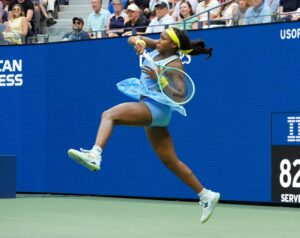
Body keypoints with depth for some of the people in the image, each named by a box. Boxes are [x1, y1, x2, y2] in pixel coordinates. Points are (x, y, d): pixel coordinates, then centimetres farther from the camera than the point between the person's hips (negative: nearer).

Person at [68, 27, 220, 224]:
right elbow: (132, 39, 13)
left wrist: (159, 78, -24)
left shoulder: (175, 65, -11)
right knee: (170, 161, 14)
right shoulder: (157, 48, 10)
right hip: (149, 107, 10)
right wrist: (138, 41, -9)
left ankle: (94, 155, -49)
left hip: (156, 107, -10)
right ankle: (207, 196, 20)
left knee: (109, 115, -26)